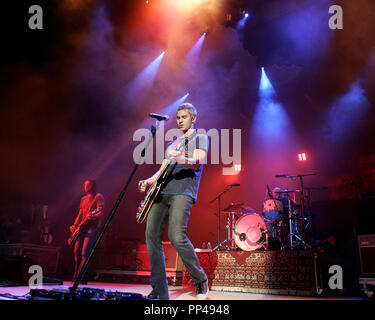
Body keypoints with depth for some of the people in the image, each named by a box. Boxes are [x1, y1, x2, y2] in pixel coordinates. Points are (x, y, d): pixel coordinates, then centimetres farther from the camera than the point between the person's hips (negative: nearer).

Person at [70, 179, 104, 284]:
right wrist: (74, 226, 10)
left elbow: (101, 211, -12)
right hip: (82, 228, 7)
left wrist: (92, 216, -31)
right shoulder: (83, 199, 21)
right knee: (77, 252, 2)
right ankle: (75, 277, 14)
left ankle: (81, 280, -12)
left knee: (85, 254, -14)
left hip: (92, 227, -7)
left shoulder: (98, 197, 0)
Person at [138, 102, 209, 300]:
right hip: (162, 191, 7)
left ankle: (201, 281, -2)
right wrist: (149, 182, 6)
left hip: (183, 192, -7)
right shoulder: (171, 145, 31)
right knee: (152, 236, -4)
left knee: (176, 236, -22)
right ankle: (160, 292, 2)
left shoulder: (200, 138, 11)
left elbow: (198, 163, -7)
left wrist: (182, 160, -29)